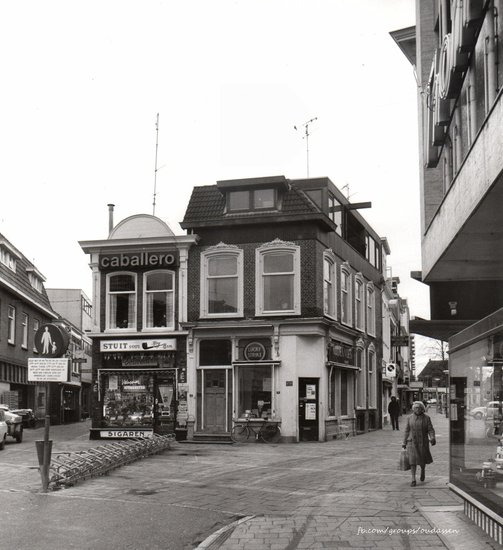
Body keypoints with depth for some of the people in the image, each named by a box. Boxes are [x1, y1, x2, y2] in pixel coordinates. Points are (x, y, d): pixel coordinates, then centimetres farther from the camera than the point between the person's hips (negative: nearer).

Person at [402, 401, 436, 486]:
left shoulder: (426, 418, -4)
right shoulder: (410, 418, 0)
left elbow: (430, 430, -6)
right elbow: (407, 431, 6)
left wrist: (432, 438, -25)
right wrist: (404, 443, 6)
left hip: (423, 443, 0)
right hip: (412, 442, 0)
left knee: (422, 461, 11)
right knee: (413, 460, -9)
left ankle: (422, 471, 45)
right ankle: (413, 480, -5)